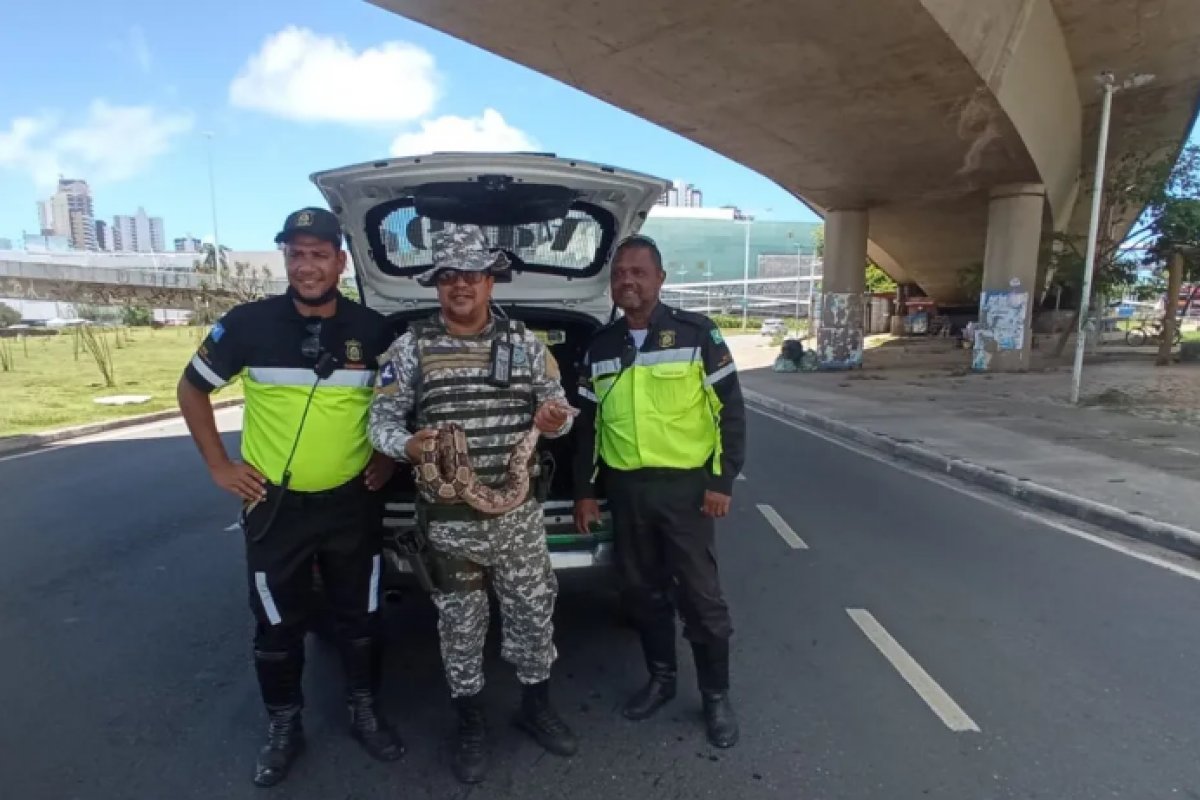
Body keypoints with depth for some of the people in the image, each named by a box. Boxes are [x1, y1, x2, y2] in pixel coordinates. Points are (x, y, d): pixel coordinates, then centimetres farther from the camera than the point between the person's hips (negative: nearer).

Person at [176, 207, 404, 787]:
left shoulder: (372, 329, -4)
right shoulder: (249, 323, -8)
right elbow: (191, 388, 5)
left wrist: (388, 456, 3)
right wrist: (218, 464, 0)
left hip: (353, 504, 1)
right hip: (275, 506, -1)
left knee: (360, 616, 15)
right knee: (277, 626, 14)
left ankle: (364, 711, 36)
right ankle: (283, 726, 35)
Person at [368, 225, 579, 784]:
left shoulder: (525, 343, 2)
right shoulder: (410, 348, -2)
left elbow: (558, 407, 8)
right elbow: (381, 419, 0)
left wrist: (553, 421, -15)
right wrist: (407, 446, -21)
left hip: (519, 511, 2)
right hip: (448, 517, -1)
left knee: (533, 611, 13)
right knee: (459, 621, 12)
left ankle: (535, 705, 37)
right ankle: (470, 723, 34)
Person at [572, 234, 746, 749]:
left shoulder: (695, 333, -5)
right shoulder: (600, 346, 7)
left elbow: (731, 410, -4)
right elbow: (586, 424, 12)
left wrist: (721, 480, -9)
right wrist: (584, 490, 9)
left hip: (685, 485, -4)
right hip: (625, 489, 4)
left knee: (700, 594, 4)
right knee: (641, 590, 14)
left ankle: (716, 696, 23)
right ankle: (660, 679, 34)